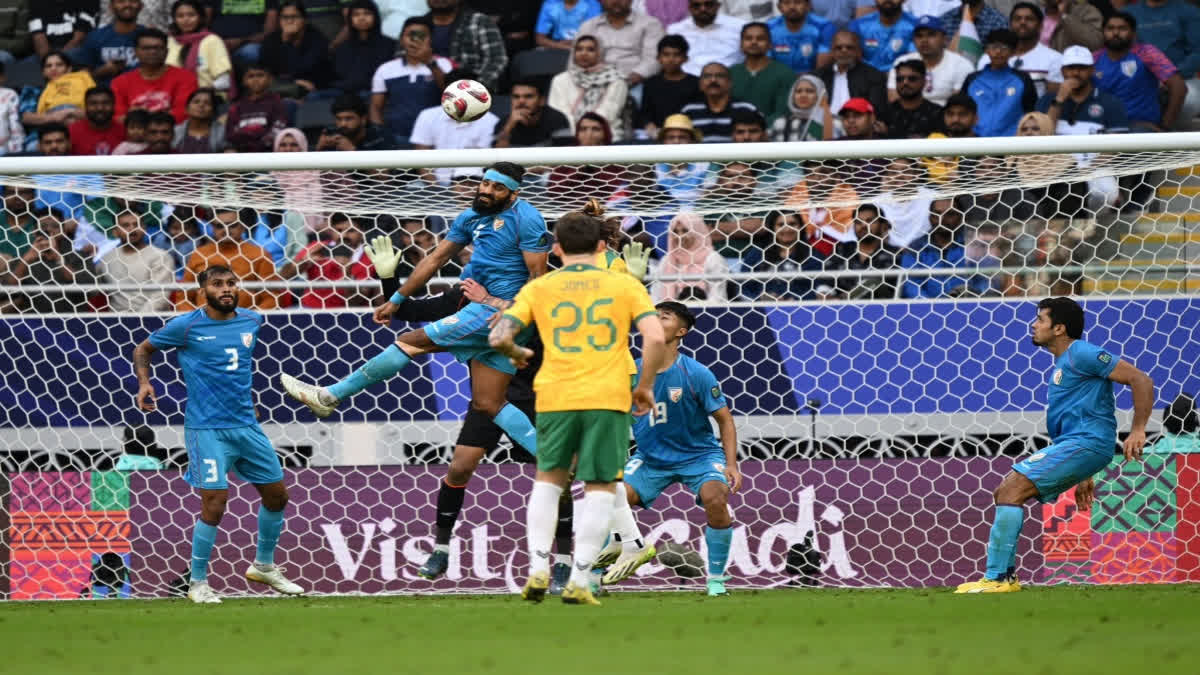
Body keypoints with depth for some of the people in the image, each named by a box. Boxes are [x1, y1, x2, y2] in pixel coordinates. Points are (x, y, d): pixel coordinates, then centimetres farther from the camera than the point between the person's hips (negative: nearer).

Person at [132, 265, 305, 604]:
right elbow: (143, 350, 3)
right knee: (215, 504, -12)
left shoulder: (252, 321, 5)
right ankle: (197, 583, 2)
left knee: (277, 494, 12)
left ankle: (264, 566, 33)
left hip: (246, 424, 6)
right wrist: (144, 383, -14)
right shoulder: (187, 326, -9)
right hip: (207, 429, -6)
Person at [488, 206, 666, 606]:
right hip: (608, 398, -1)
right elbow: (656, 338, -6)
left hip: (555, 396, 1)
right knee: (601, 489, 6)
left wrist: (517, 354, 21)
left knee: (548, 479, 20)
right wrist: (645, 387, 7)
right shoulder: (624, 285, 6)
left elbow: (499, 338, -1)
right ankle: (579, 582, -3)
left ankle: (538, 569, 7)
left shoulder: (539, 289, 7)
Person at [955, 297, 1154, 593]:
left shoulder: (1081, 354, -9)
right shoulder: (1062, 364, 23)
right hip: (1068, 445, 10)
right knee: (1004, 493, 10)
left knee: (1011, 488, -19)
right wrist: (1082, 477, 29)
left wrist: (1137, 431, -19)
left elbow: (1141, 380, -14)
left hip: (1085, 444, -10)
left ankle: (996, 577, -20)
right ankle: (1006, 576, 8)